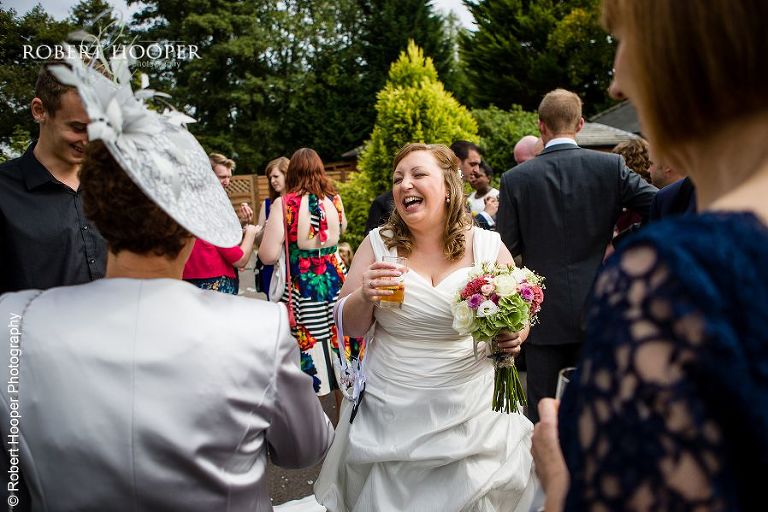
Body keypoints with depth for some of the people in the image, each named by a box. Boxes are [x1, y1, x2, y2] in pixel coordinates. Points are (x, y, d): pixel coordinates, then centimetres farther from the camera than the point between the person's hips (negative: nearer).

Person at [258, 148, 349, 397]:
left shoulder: (284, 203, -11)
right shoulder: (334, 200, 1)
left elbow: (268, 256, -14)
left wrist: (257, 234, 5)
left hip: (302, 286, -4)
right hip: (336, 280, 4)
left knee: (309, 350, 6)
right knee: (339, 344, 16)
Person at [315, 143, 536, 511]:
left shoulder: (488, 246, -5)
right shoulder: (379, 244, -3)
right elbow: (351, 327, 1)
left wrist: (514, 337, -16)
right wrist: (365, 298, -20)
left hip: (471, 414, 0)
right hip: (390, 417, 1)